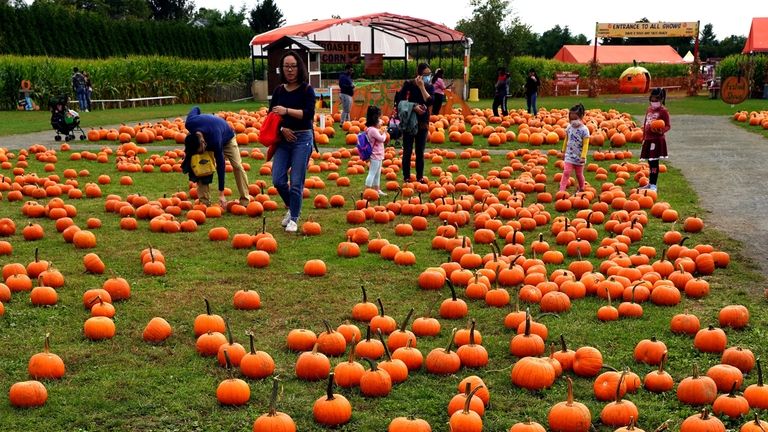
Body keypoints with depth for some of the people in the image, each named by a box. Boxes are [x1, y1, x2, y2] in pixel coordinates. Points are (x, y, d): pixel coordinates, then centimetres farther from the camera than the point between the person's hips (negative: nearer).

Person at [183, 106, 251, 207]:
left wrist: (221, 194, -36)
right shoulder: (190, 123, -36)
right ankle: (204, 200, -8)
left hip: (227, 137, -5)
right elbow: (196, 109, -12)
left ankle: (245, 200, -8)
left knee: (237, 165, -15)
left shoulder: (215, 141, -47)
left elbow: (220, 165, -39)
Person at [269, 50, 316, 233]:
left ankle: (294, 219, 12)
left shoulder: (307, 89, -4)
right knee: (278, 180, 0)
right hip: (283, 138, 4)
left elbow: (309, 114, -16)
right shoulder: (279, 90, 8)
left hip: (302, 139, -4)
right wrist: (282, 128, -10)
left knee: (296, 182, -4)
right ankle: (291, 208, 28)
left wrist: (287, 111, -23)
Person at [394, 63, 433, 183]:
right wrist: (413, 106, -20)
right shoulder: (408, 84, -7)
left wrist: (422, 87, -16)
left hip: (423, 122, 3)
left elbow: (429, 102, -14)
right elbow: (399, 101, -9)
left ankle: (420, 176, 17)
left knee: (420, 151, 9)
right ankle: (406, 177, 9)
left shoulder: (429, 87, 3)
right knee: (407, 151, 1)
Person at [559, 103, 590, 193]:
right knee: (566, 172, -9)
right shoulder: (569, 127, -1)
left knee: (579, 174, 13)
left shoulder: (584, 130, -15)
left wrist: (583, 157, -19)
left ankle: (581, 188, 34)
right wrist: (563, 152, 16)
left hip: (579, 157, -3)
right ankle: (562, 190, -11)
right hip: (569, 155, 3)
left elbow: (585, 144, -15)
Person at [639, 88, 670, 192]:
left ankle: (653, 185, 0)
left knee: (654, 162, -5)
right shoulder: (649, 109, 14)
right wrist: (644, 138, 20)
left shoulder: (663, 111, -7)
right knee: (650, 162, 14)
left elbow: (667, 126, -9)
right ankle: (650, 183, 26)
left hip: (657, 140, -7)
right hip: (648, 140, 7)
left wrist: (662, 130, -29)